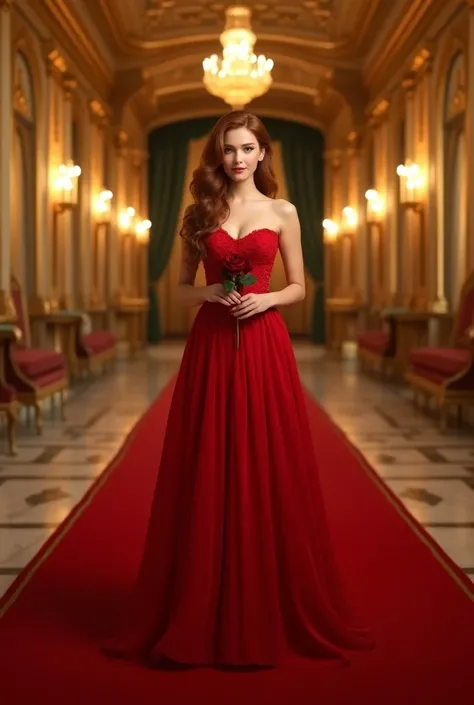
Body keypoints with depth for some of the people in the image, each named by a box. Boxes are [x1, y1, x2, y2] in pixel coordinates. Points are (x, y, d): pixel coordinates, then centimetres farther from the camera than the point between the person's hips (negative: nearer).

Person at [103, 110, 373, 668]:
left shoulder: (282, 212, 7)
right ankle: (203, 613, 13)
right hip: (210, 347, 1)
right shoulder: (200, 213, 9)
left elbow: (298, 287, 9)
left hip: (264, 347, -1)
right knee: (206, 479, 2)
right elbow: (182, 288, 11)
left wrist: (265, 299, -10)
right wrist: (210, 293, -9)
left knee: (269, 476, 1)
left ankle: (269, 612, 15)